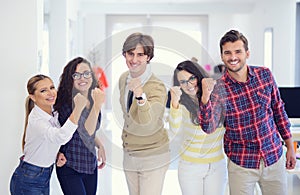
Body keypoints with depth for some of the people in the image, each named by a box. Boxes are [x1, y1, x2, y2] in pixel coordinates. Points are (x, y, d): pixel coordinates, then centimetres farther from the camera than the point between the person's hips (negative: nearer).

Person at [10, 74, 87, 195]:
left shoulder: (54, 114, 0)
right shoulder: (36, 119, -26)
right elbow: (61, 137, -45)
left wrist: (58, 154, -4)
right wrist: (78, 108, -51)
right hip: (28, 182, -8)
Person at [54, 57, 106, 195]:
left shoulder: (92, 100, 6)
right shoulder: (67, 103, -17)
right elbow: (86, 131, -26)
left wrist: (100, 146, 8)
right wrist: (97, 105, -34)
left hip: (91, 166, 7)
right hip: (70, 168, -7)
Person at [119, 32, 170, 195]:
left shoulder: (157, 87, -21)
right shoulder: (123, 79, 0)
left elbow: (148, 122, -39)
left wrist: (140, 96, -55)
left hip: (153, 158, -6)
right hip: (128, 155, 7)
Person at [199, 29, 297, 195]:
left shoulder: (265, 74, -4)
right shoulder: (219, 88, -12)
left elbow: (278, 109, 8)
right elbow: (209, 127, -20)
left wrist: (290, 146, 10)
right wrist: (205, 96, -36)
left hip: (274, 157, 3)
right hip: (241, 164, -3)